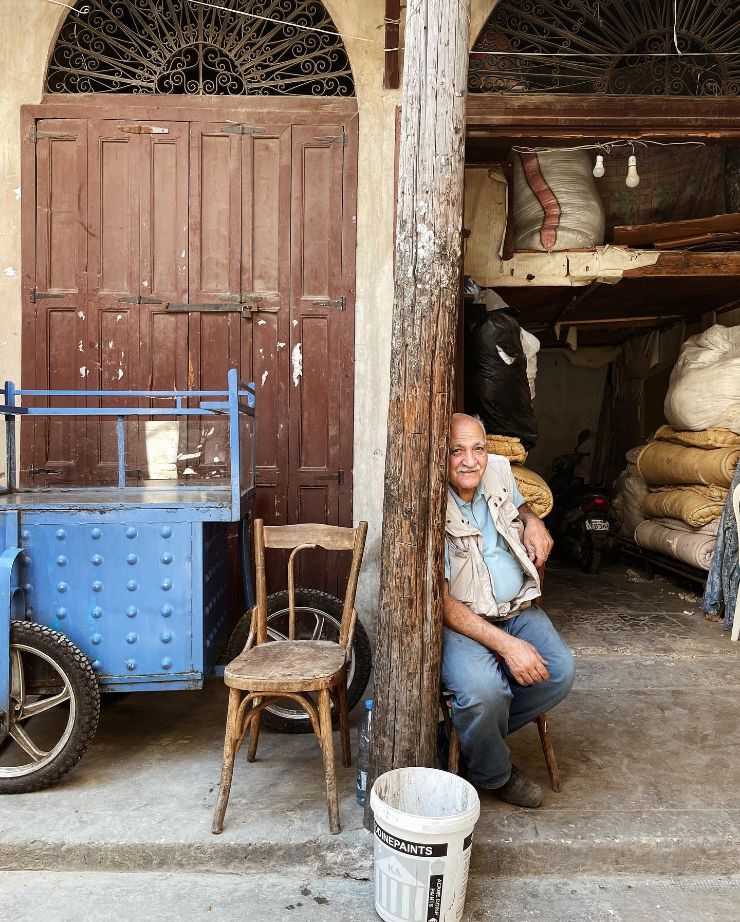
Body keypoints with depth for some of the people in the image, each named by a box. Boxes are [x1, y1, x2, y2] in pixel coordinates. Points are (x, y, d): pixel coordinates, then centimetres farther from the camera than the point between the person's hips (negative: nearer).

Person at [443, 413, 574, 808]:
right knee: (484, 691, -31)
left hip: (516, 608, 6)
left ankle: (473, 735, 8)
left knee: (559, 672, -16)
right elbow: (443, 603, -20)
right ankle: (495, 775, 5)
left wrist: (533, 521, 0)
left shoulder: (499, 470, -1)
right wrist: (506, 645, -27)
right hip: (459, 618, -6)